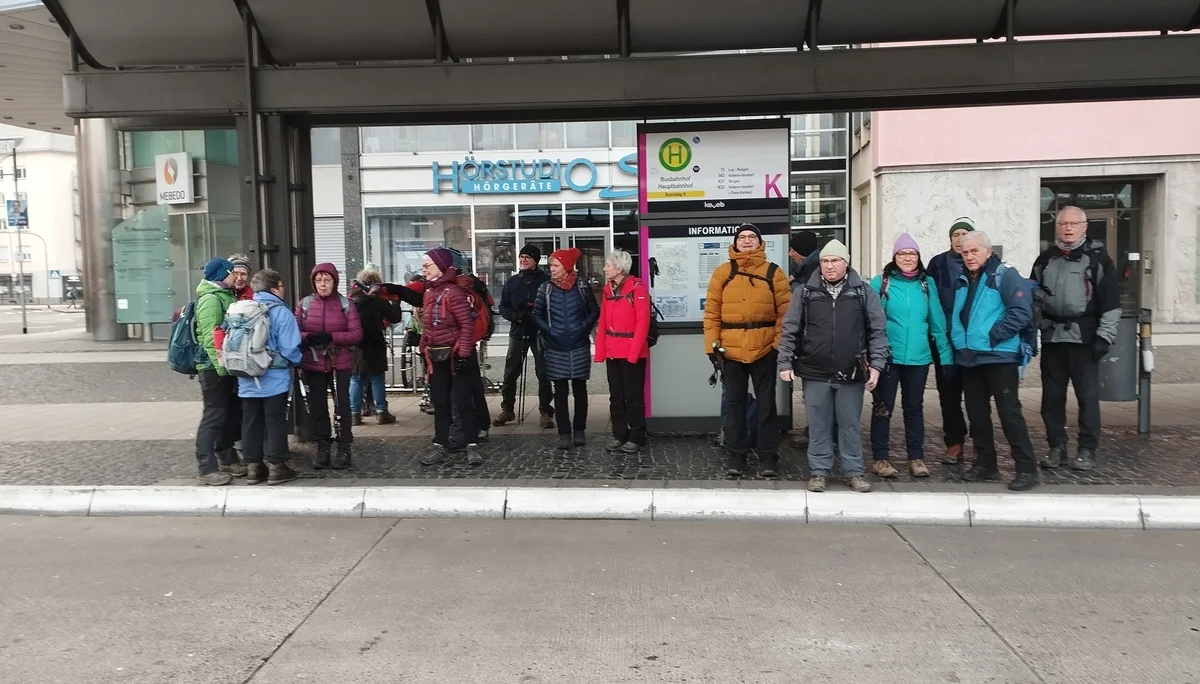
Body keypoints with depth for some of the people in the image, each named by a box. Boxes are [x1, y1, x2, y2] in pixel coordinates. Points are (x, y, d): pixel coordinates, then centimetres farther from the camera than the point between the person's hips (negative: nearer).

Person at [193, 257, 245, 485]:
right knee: (214, 416, -6)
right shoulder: (210, 299, -14)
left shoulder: (225, 296, 15)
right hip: (213, 367, -9)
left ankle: (227, 460, 27)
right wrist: (221, 366, -23)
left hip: (227, 366, 9)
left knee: (231, 414, 15)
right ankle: (207, 470, -1)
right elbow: (210, 338, -21)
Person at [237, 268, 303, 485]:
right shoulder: (280, 312, -11)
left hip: (247, 378, 5)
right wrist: (296, 361, 3)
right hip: (274, 378, -5)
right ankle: (276, 466, 5)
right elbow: (289, 347, -16)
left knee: (251, 422, 11)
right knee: (275, 422, 2)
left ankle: (253, 466, 17)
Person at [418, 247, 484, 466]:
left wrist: (463, 353, -20)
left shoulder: (453, 292, -15)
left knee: (463, 401, -2)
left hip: (455, 355, -8)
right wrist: (424, 350, 15)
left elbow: (467, 325, -17)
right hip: (437, 356, 8)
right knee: (440, 403, 11)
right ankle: (440, 445, 17)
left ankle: (472, 446, 6)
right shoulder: (429, 292, 11)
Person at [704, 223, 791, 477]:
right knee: (734, 403, 10)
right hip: (730, 350, 1)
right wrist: (712, 345, -5)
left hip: (765, 349, -1)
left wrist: (781, 343, -8)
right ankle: (735, 455, 21)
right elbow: (711, 312, 1)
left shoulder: (774, 272, 2)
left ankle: (768, 456, 19)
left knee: (766, 403, 8)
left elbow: (785, 310, 0)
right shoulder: (722, 273, 4)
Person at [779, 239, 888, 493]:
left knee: (850, 425, 9)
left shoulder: (863, 292, 1)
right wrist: (785, 363, -2)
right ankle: (819, 471, 20)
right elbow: (790, 330, 3)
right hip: (815, 373, 0)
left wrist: (876, 365, -5)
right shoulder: (805, 291, 2)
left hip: (851, 374, 0)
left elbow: (878, 331, 2)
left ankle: (854, 472, 22)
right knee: (818, 426, 8)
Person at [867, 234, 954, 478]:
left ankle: (916, 457, 23)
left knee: (914, 407, 13)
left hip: (919, 357, 3)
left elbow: (937, 321, 5)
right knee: (883, 408, 5)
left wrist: (946, 354, 4)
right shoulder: (880, 282, -4)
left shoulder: (927, 283, 4)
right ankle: (880, 458, 14)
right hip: (888, 357, -3)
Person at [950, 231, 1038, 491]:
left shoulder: (1005, 275, -8)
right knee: (977, 413, 12)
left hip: (999, 356, -7)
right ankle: (985, 464, 23)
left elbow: (1022, 311, -17)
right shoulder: (962, 281, 13)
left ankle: (1027, 469, 1)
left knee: (1009, 412, -6)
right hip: (968, 358, 7)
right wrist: (956, 341, 8)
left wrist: (992, 335, -18)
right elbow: (955, 315, 23)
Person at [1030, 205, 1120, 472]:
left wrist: (1104, 336, -11)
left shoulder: (1097, 257, -2)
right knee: (1052, 395, 8)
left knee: (1087, 395, 0)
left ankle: (1087, 450, 10)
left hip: (1084, 337, -4)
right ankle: (1057, 447, 18)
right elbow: (1033, 296, 16)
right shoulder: (1046, 259, 12)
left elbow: (1110, 301, -6)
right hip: (1052, 337, 4)